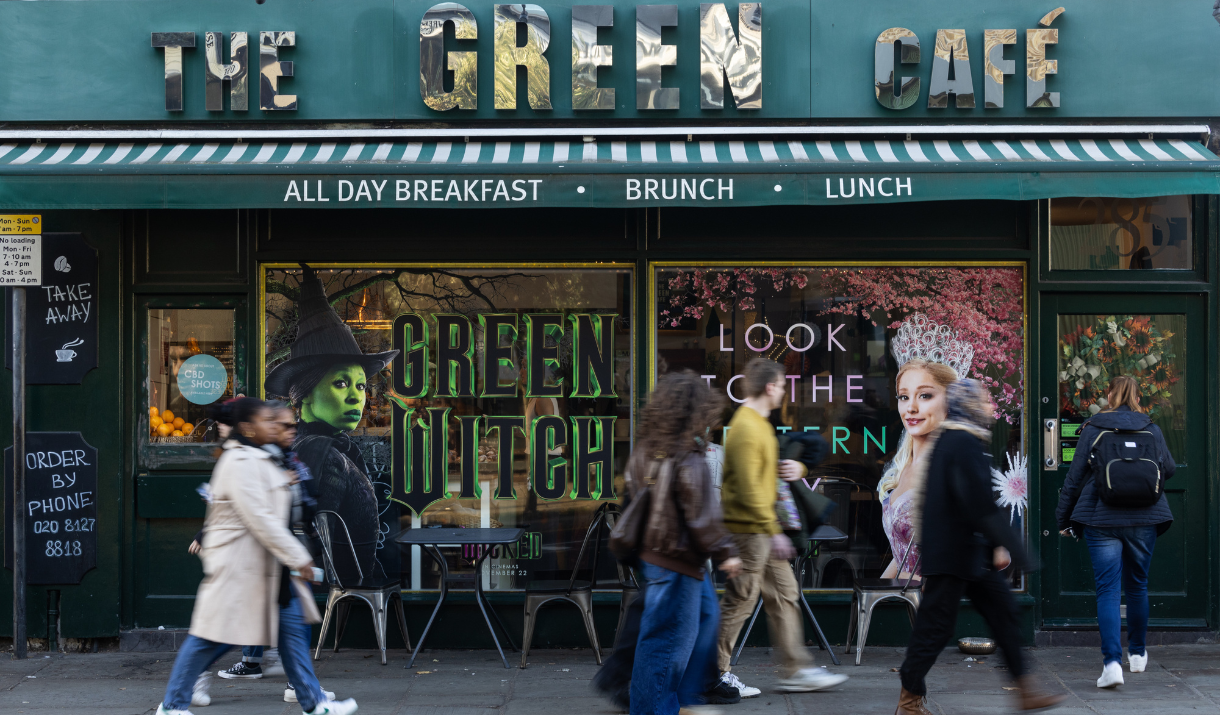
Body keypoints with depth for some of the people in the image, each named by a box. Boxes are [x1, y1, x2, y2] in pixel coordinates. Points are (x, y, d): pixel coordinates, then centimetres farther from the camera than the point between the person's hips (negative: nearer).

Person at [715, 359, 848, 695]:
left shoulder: (760, 423, 14)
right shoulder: (746, 428, -19)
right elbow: (748, 488, -24)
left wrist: (795, 468, 1)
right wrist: (773, 531, -23)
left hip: (763, 530, 11)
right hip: (748, 529, -11)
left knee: (784, 594, 12)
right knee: (739, 601, -3)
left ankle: (796, 670, 17)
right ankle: (716, 674, 7)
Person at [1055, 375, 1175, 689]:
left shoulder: (1092, 429, -2)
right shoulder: (1151, 429, 4)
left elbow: (1075, 475, -2)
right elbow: (1168, 469, 15)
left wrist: (1063, 518, 6)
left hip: (1101, 519, -2)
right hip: (1144, 518, 3)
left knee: (1107, 589, -4)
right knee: (1137, 584, 18)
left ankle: (1112, 661, -16)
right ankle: (1137, 654, 32)